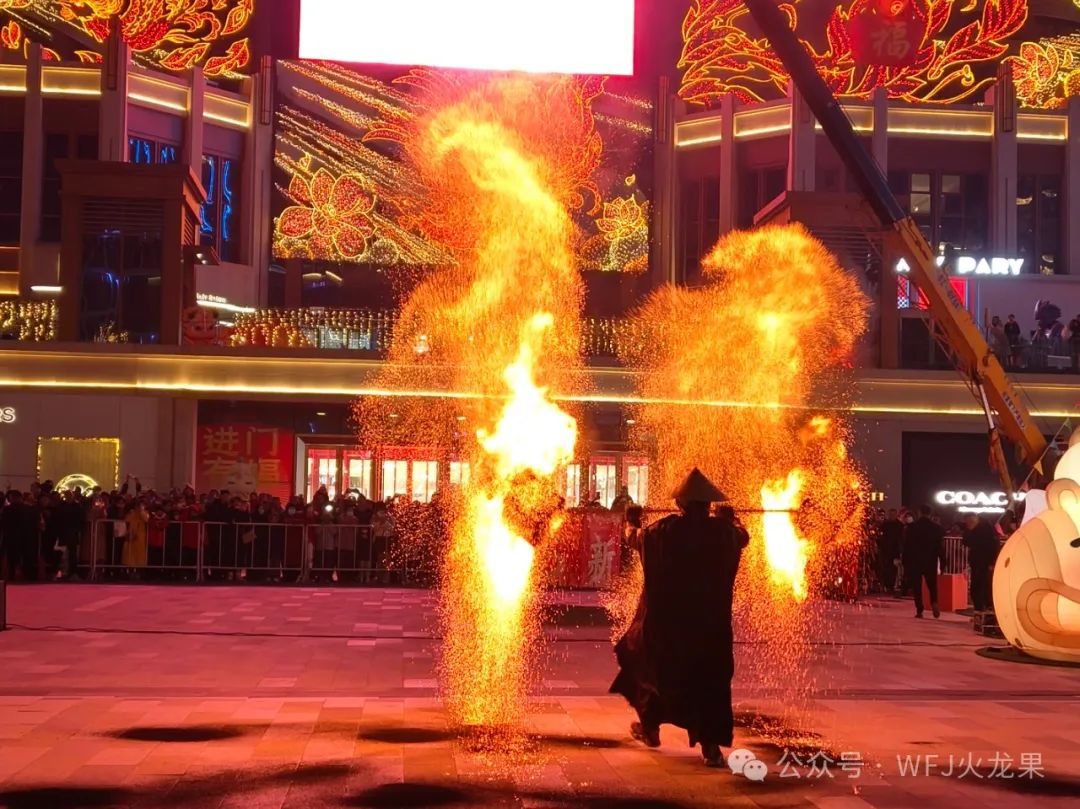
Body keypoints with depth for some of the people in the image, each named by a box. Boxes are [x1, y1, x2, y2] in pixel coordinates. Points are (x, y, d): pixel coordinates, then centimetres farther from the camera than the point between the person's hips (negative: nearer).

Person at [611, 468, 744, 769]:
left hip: (667, 619, 0)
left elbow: (638, 538, 12)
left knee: (647, 660, 23)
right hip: (711, 622, 1)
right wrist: (730, 521, 39)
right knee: (711, 679, 8)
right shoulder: (724, 532, -7)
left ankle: (650, 727, 32)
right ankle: (711, 746, -1)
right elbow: (742, 538, 18)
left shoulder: (662, 530, -10)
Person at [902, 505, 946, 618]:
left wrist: (905, 562, 5)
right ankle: (934, 602, -11)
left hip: (914, 561, -1)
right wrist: (943, 563, 4)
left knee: (917, 586, 5)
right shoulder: (936, 528, -2)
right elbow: (941, 547, -1)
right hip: (931, 562, 1)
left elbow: (906, 546, -1)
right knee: (932, 585, 14)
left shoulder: (911, 527, -3)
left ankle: (919, 610, -1)